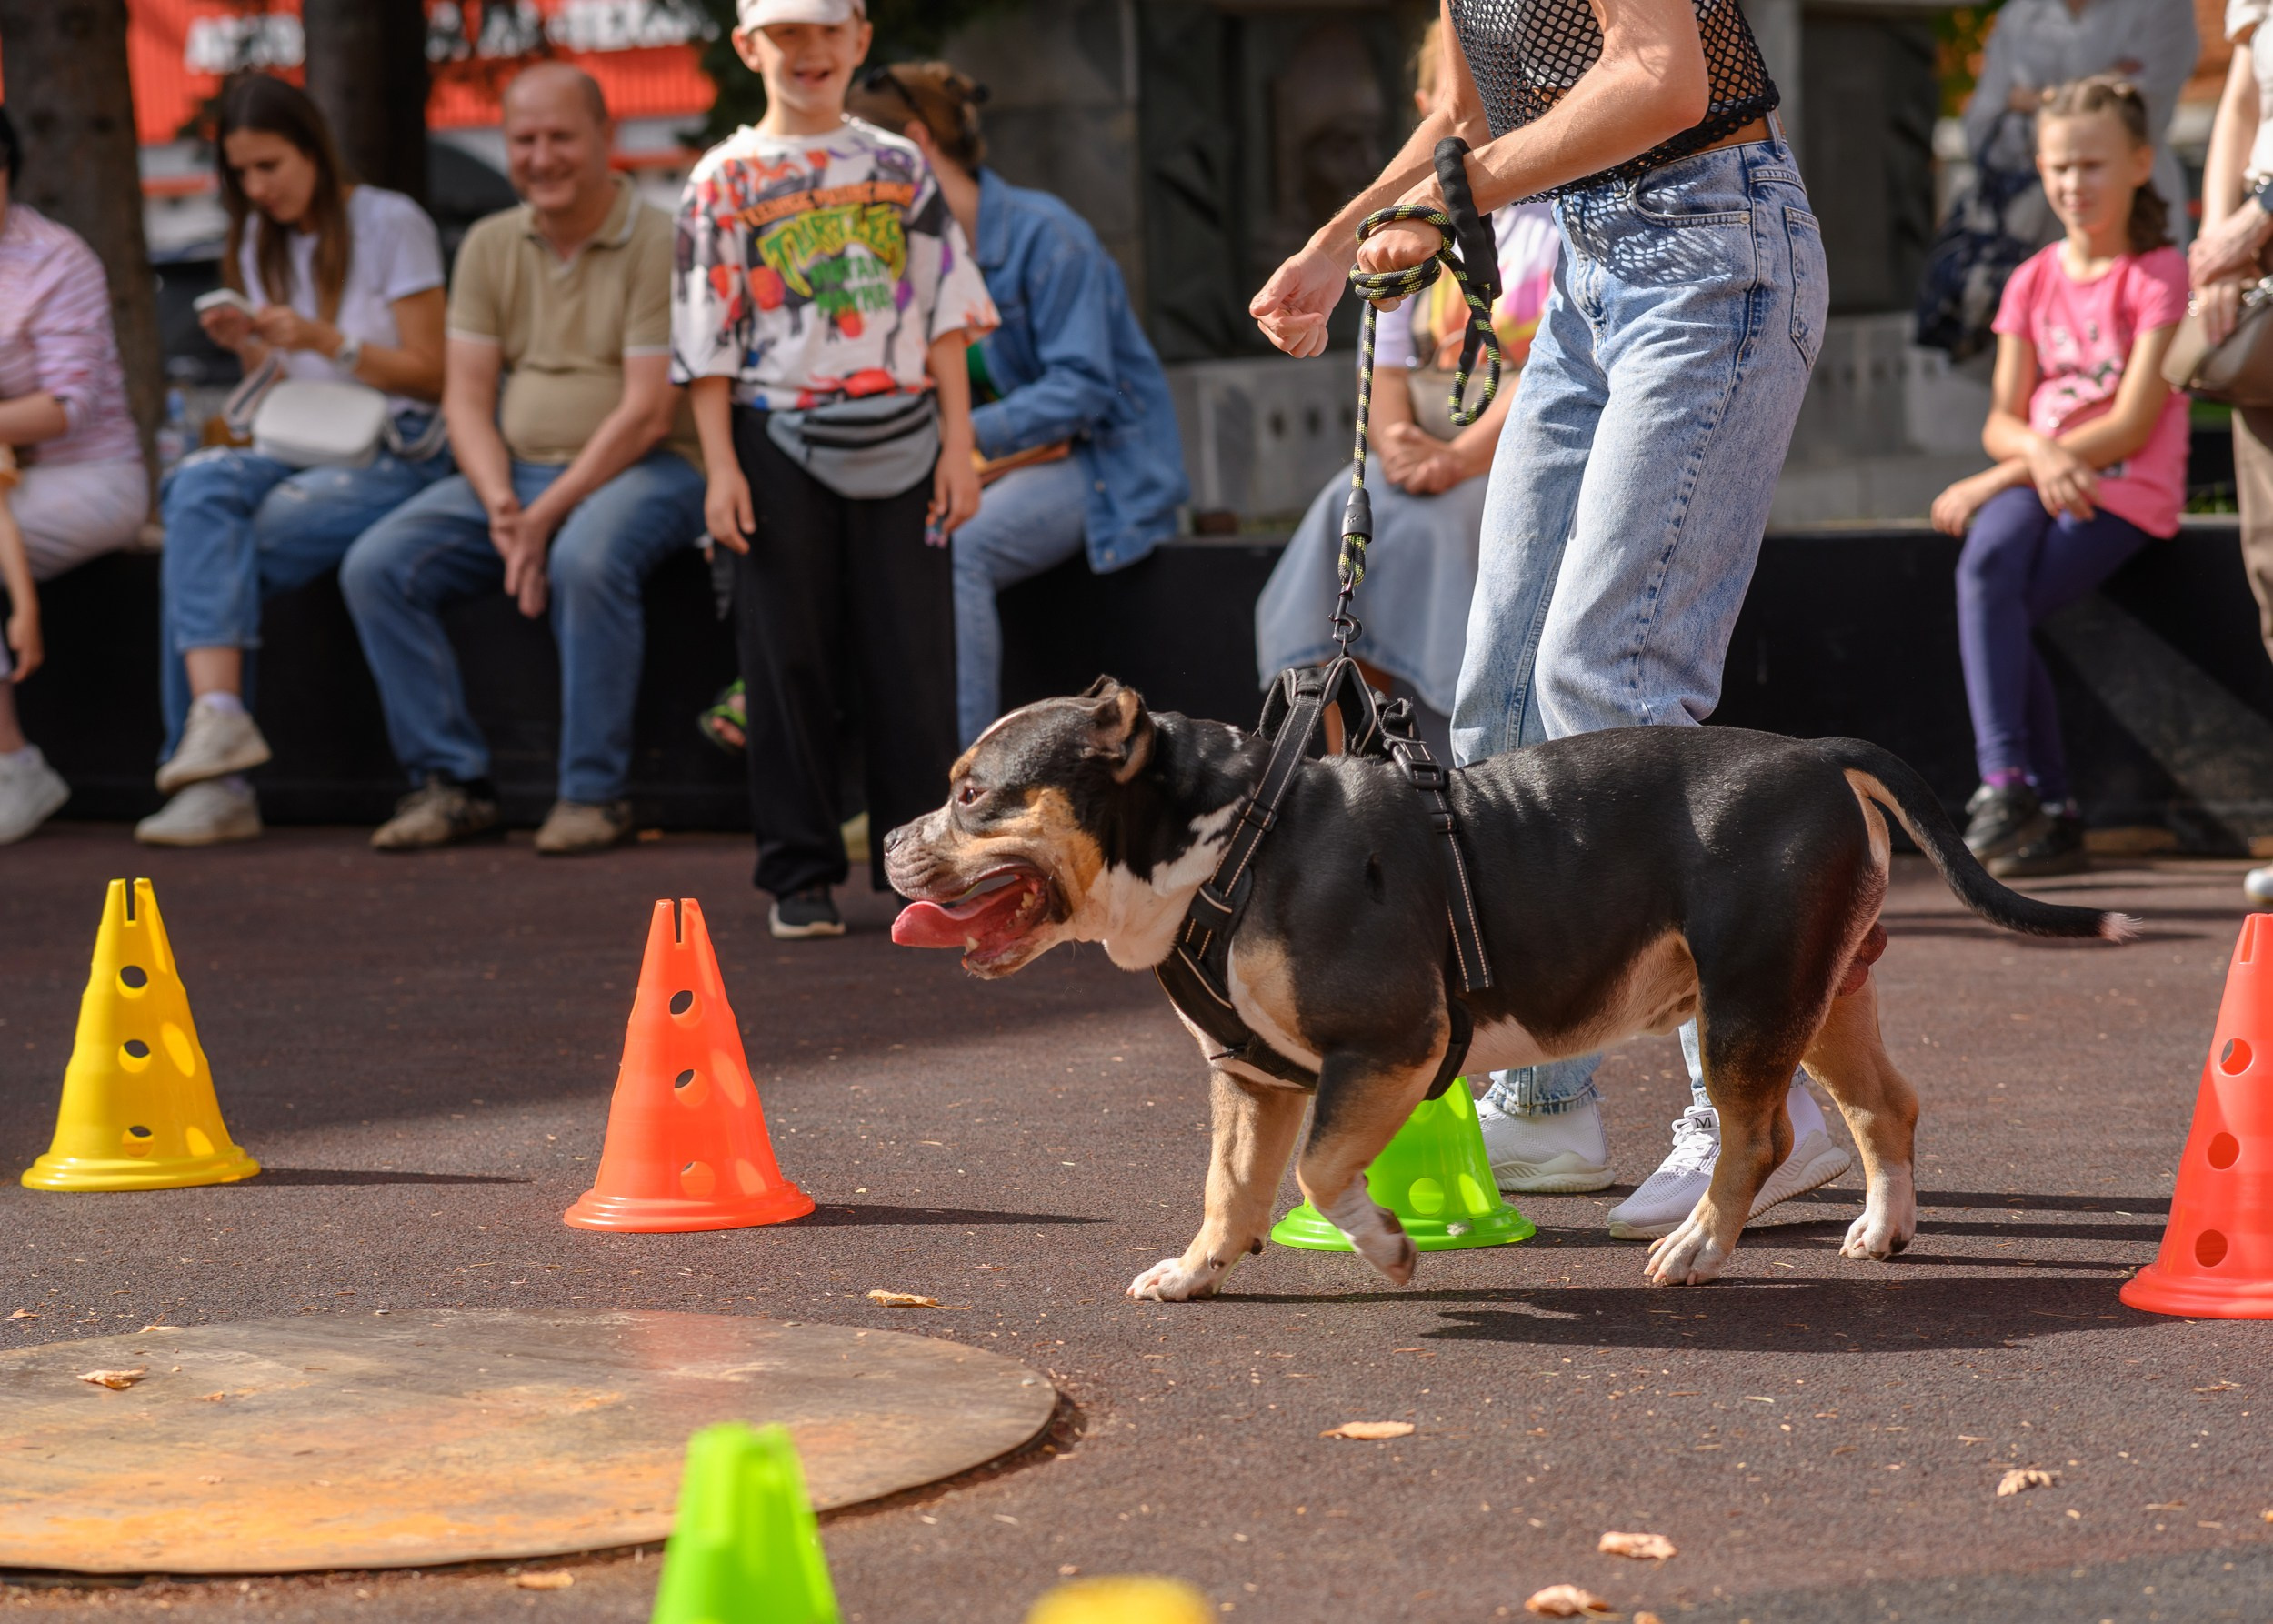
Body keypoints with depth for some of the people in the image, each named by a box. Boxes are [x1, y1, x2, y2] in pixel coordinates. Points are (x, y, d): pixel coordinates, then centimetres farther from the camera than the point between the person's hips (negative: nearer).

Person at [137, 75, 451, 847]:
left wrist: (324, 341, -15)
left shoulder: (392, 225, -3)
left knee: (196, 554, -26)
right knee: (200, 486, -30)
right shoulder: (259, 243, 17)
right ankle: (218, 712, -39)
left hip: (391, 456, -5)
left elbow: (430, 376, -4)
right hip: (291, 450, 5)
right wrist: (248, 348, -3)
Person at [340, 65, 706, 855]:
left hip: (642, 468, -6)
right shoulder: (490, 245, 10)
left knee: (586, 559, -38)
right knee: (376, 566, -14)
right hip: (514, 469, 6)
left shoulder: (657, 244, -8)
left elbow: (647, 413, -14)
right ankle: (452, 781, -7)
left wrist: (547, 516, -20)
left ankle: (593, 792, -24)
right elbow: (466, 396, 6)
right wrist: (499, 504, -14)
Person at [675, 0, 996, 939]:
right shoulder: (726, 180, 3)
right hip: (780, 444, -2)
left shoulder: (900, 167, 10)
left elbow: (945, 314, 9)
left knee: (912, 655, 2)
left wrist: (958, 442, 1)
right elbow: (707, 339, 0)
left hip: (900, 442, 2)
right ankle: (799, 875, 9)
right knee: (789, 659, 2)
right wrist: (722, 469, -7)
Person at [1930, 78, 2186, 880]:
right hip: (2035, 475, 5)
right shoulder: (2032, 281, 15)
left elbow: (2133, 423, -11)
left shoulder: (2159, 274, -3)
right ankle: (2010, 779, -32)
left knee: (1997, 603, -28)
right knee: (1984, 566, -29)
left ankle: (2012, 788, -22)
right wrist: (2039, 452, -18)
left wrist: (1998, 478, -13)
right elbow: (2002, 421, 8)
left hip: (2127, 489, -5)